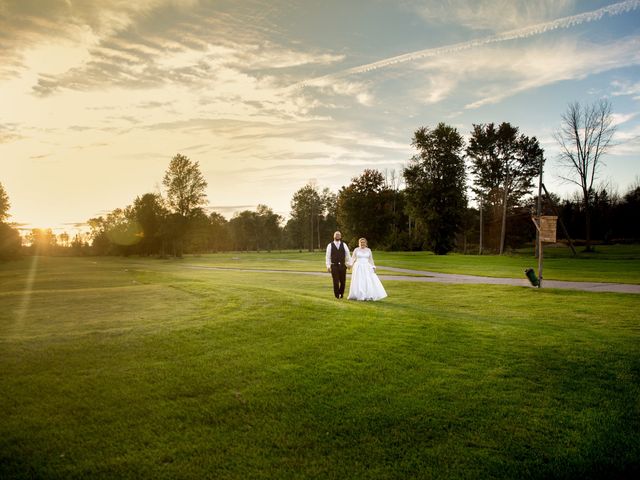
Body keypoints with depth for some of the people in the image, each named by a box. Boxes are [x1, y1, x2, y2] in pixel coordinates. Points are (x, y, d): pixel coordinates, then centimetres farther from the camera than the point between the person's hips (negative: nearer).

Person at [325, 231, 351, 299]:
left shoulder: (344, 245, 7)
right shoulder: (330, 245, 2)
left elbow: (348, 255, 7)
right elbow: (328, 256, 1)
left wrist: (349, 264, 0)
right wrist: (328, 266, -6)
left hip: (342, 266, 2)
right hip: (334, 266, -2)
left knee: (343, 281, 6)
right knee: (336, 282, -3)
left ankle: (341, 293, 27)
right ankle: (337, 295, 11)